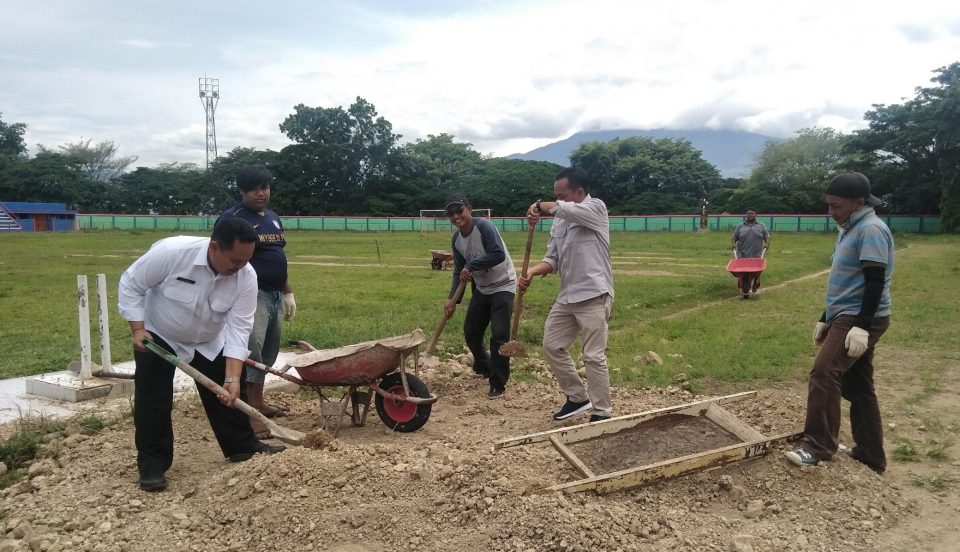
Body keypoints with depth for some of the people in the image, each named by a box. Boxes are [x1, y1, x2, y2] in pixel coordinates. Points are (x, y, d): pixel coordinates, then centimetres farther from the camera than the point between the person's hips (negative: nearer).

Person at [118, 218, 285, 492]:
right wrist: (138, 329, -25)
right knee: (153, 402, -3)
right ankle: (152, 466, 9)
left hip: (209, 342, 3)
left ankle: (243, 447, 22)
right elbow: (130, 284, -20)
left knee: (225, 395, 7)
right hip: (158, 336, -3)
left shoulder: (246, 277, -26)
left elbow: (238, 328, -24)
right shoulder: (171, 251, -35)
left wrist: (232, 379, -29)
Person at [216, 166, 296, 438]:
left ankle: (257, 401, 29)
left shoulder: (273, 218, 17)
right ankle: (249, 413, -12)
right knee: (251, 349, -14)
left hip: (274, 295, 9)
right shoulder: (232, 218, -8)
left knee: (269, 349, 15)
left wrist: (288, 293, 21)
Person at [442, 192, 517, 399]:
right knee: (470, 332, 13)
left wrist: (471, 266, -28)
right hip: (481, 289, 7)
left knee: (499, 335, -13)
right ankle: (483, 366, 41)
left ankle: (498, 384, 2)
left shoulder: (484, 226, -22)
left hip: (503, 286, -7)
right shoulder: (456, 239, -1)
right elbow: (459, 271, 5)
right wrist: (452, 298, -4)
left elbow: (499, 255, -32)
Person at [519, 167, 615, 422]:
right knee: (552, 346, 12)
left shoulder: (596, 208, -8)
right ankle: (578, 397, 26)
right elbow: (552, 259, 9)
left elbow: (567, 209, -28)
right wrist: (531, 272, -8)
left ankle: (602, 413, 10)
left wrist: (540, 206, -15)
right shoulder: (559, 222, 13)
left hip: (593, 296, -8)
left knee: (593, 356, -4)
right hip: (567, 296, 8)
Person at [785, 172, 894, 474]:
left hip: (861, 319, -11)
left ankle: (818, 447, -16)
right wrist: (826, 319, 24)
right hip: (847, 317, 11)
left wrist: (862, 326, -26)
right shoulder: (850, 230, 18)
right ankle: (870, 457, 22)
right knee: (858, 387, 13)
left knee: (824, 373, -20)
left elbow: (875, 282, -21)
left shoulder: (871, 229, -14)